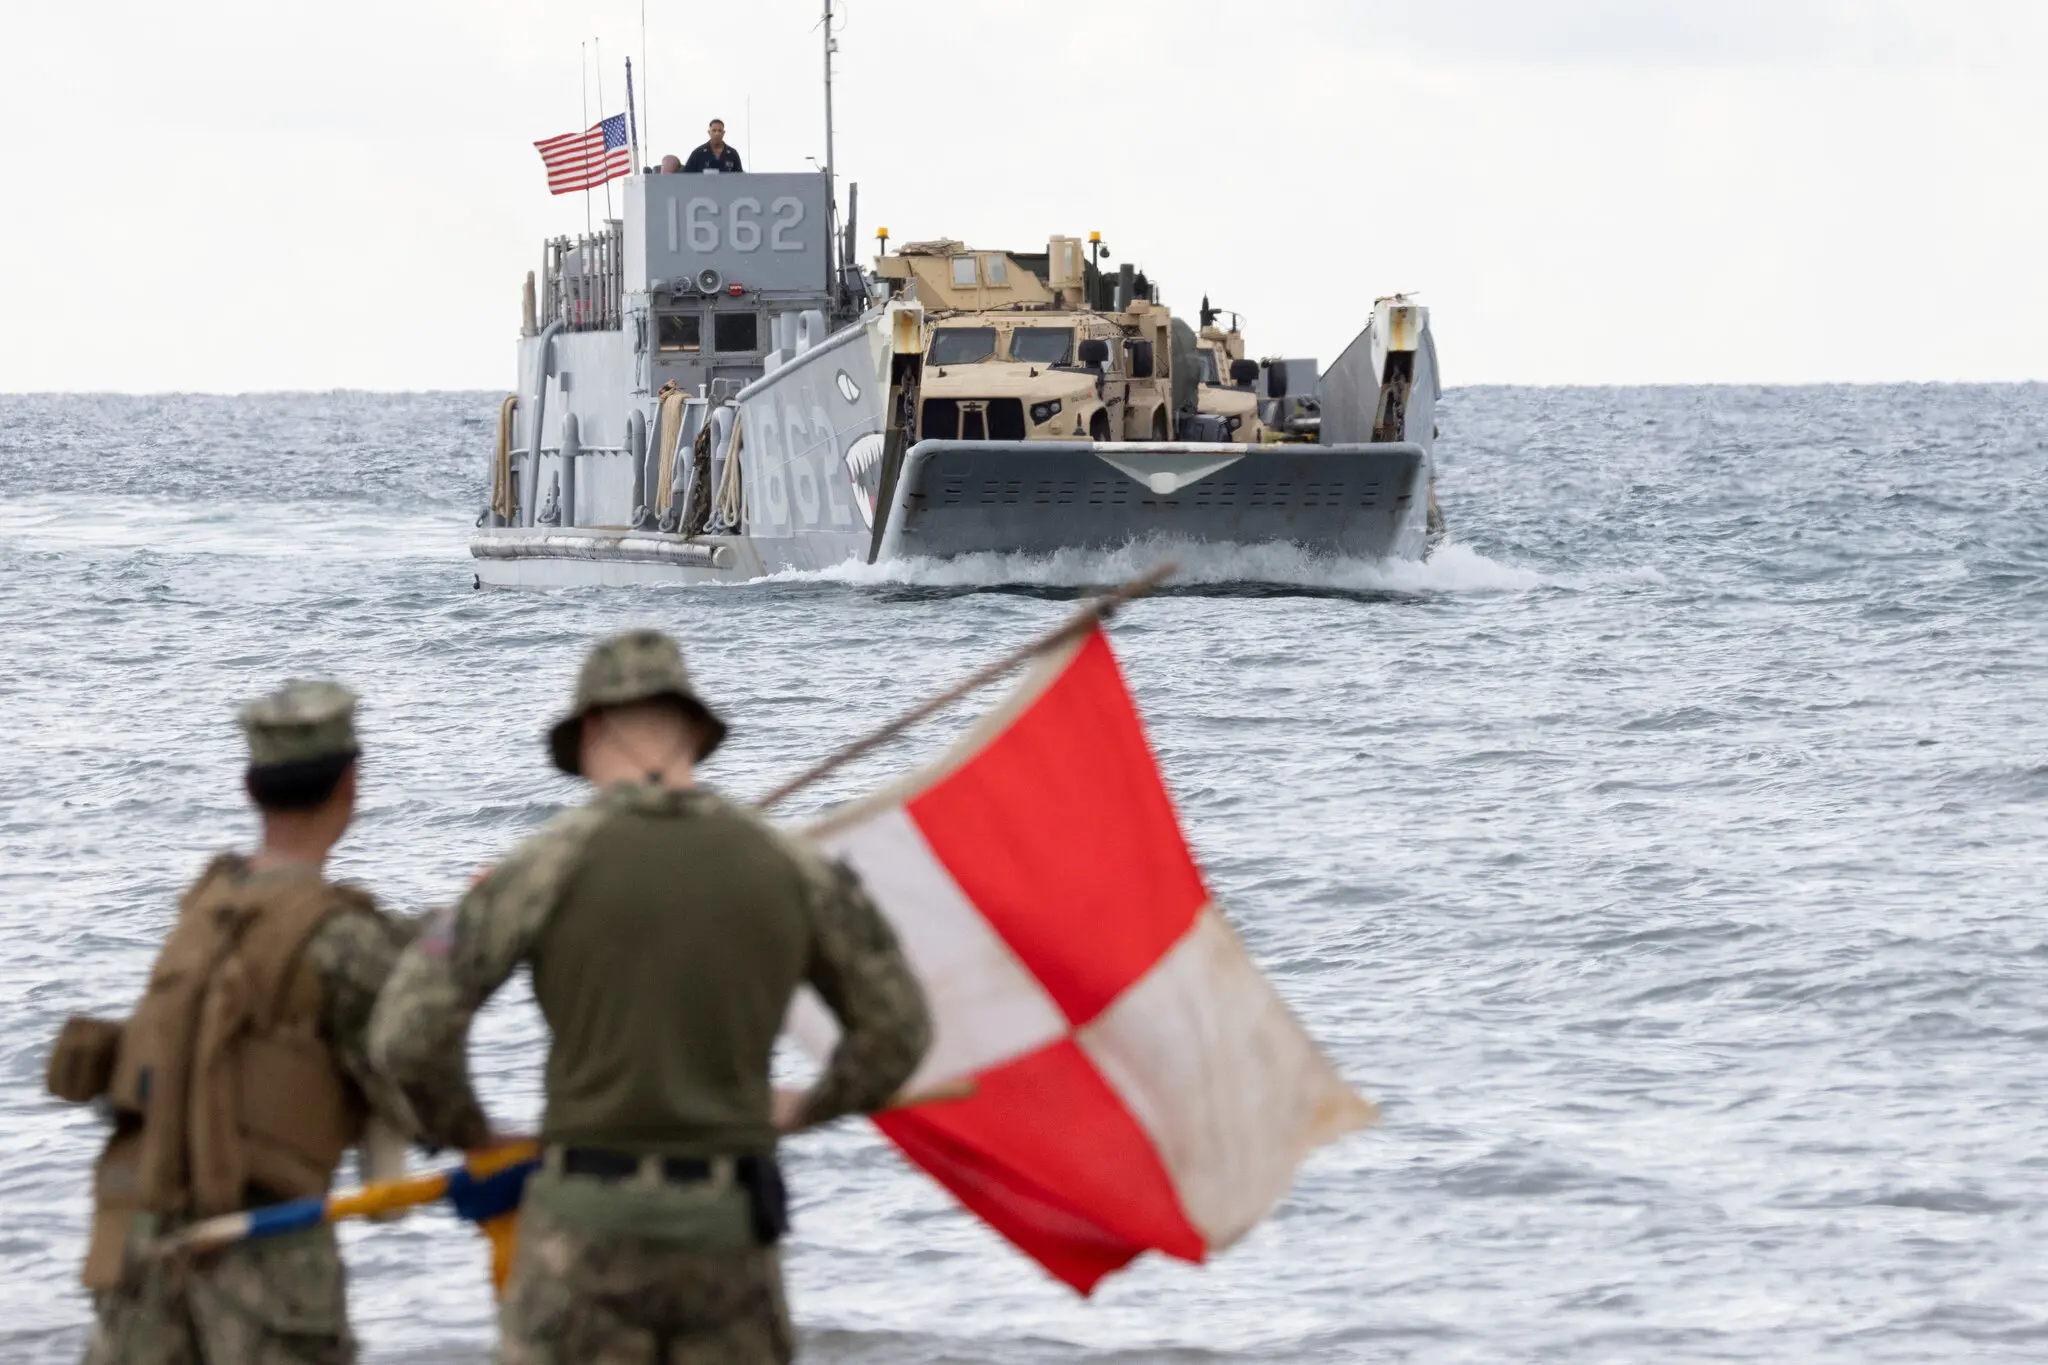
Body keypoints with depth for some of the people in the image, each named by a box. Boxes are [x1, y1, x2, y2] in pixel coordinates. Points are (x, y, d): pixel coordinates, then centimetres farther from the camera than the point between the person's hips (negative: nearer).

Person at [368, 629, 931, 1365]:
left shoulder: (551, 861, -7)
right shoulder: (785, 864, 3)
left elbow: (409, 1034, -10)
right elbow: (898, 1029, 13)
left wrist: (463, 1133, 11)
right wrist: (812, 1107, 33)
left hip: (590, 1225, -3)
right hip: (731, 1229, 3)